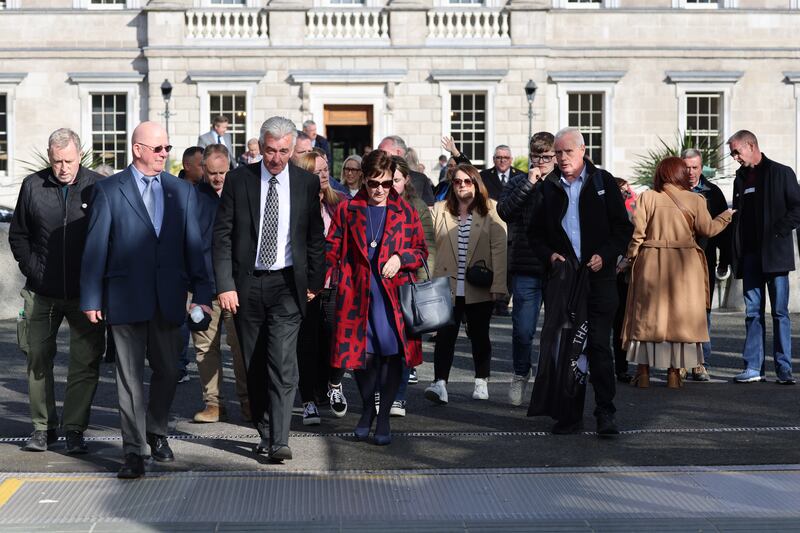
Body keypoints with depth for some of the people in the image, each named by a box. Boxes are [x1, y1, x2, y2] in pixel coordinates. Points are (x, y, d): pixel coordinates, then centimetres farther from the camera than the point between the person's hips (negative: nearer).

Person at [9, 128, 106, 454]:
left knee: (86, 362, 0)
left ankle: (74, 428, 10)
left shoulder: (98, 187, -3)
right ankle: (43, 427, 19)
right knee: (38, 359, 6)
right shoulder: (33, 186, 3)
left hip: (85, 293, -2)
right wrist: (33, 270, 1)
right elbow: (18, 235, 12)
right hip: (42, 293, 2)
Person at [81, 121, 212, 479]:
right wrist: (91, 299, -5)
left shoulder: (182, 191, 9)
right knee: (130, 375, 0)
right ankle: (134, 451, 6)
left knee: (168, 370, 11)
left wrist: (202, 293, 0)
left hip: (169, 298, 3)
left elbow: (194, 245, 7)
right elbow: (95, 248, -1)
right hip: (126, 298, -3)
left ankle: (157, 433, 34)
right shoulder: (109, 190, 0)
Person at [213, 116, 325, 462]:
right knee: (254, 366, 8)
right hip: (246, 284, 1)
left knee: (282, 363, -13)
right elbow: (222, 235, -1)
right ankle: (265, 434, 20)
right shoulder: (239, 180, 0)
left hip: (287, 284, -1)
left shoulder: (307, 183, 3)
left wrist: (314, 281, 6)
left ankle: (279, 442, -14)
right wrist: (225, 285, -9)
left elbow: (316, 236, 11)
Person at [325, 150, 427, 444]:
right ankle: (366, 410, 24)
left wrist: (400, 258, -8)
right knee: (361, 354, 1)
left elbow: (421, 251, 11)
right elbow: (332, 251, 7)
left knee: (392, 353, -4)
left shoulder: (405, 212, 7)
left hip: (393, 294, 0)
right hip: (357, 294, 0)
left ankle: (384, 417, 9)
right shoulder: (347, 210, 8)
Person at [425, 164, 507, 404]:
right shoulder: (439, 210, 7)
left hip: (479, 289, 0)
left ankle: (481, 382, 26)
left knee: (479, 335, 13)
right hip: (447, 286, 1)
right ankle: (440, 383, -13)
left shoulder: (490, 210, 0)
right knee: (445, 335, -9)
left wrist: (498, 285, -11)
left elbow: (499, 248, -5)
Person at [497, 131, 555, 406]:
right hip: (526, 269, 0)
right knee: (523, 329, 0)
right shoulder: (519, 182, 8)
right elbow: (503, 210, -10)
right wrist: (528, 183, -14)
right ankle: (521, 373, 23)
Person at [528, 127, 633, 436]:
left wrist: (605, 255, -10)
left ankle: (605, 413, -1)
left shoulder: (603, 183, 5)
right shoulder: (547, 189, 10)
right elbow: (535, 233, 14)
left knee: (599, 346, -6)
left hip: (598, 278, -2)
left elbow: (623, 227, 4)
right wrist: (549, 255, -5)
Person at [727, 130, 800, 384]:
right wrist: (735, 254, 9)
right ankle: (753, 367, 7)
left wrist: (778, 232, -13)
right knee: (752, 311, 4)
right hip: (750, 255, 5)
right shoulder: (741, 178, 16)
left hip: (775, 253, -5)